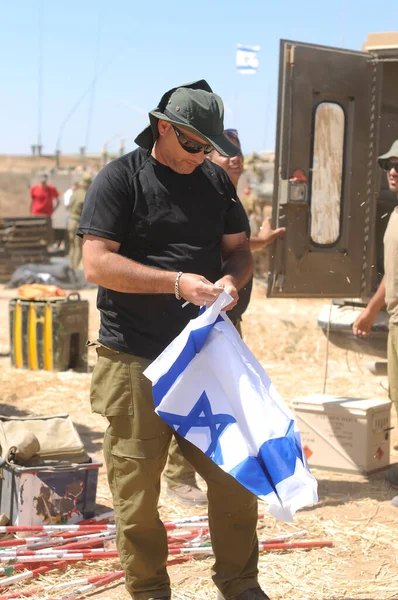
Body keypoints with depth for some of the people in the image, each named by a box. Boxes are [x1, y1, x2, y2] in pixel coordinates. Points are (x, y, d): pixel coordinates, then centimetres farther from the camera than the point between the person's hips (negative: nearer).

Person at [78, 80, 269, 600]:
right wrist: (177, 282, -20)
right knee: (137, 485, 1)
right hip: (133, 358, -5)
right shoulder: (120, 178, -5)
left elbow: (239, 249, 18)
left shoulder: (215, 180, 12)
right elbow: (97, 264, -14)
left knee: (234, 475, 8)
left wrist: (231, 279, -6)